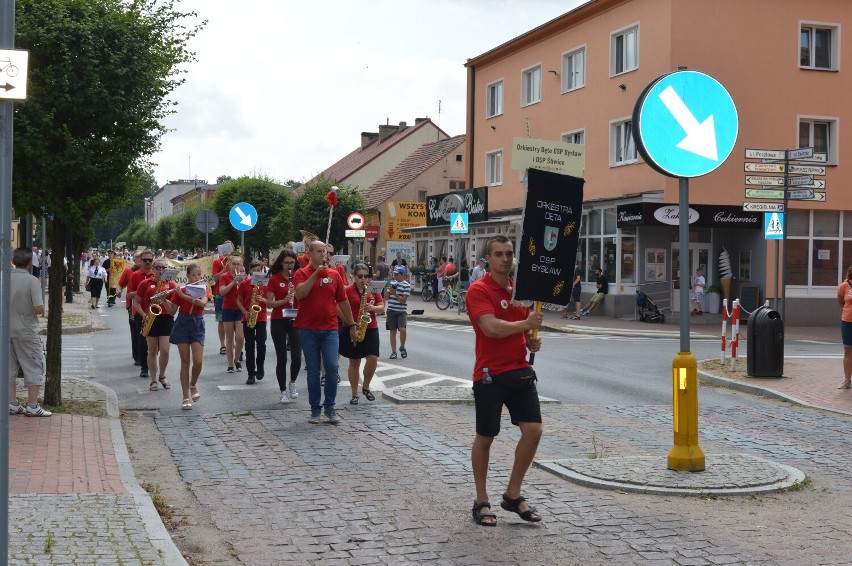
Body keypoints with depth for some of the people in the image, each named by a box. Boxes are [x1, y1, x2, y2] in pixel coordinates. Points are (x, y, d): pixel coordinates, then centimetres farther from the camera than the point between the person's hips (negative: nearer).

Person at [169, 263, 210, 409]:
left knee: (198, 361, -12)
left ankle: (193, 384, 19)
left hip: (197, 326, 0)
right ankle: (186, 398, 5)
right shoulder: (180, 290, 3)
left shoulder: (204, 289, 3)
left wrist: (184, 296, -23)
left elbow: (203, 303, -18)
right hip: (182, 325, 0)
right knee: (185, 362, 1)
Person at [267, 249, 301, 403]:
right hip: (278, 322, -1)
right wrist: (284, 300, -20)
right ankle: (283, 391, 13)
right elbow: (269, 303, -5)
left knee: (297, 356, -9)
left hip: (295, 321, 2)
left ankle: (292, 383, 17)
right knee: (282, 358, 1)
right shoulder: (274, 279, -2)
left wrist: (296, 293, -15)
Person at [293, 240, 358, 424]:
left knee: (332, 367, -8)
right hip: (308, 329, -2)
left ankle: (330, 407, 5)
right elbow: (300, 293, -20)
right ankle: (315, 408, 14)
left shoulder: (334, 275, 10)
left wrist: (352, 325, 15)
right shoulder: (302, 274, 1)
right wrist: (316, 274, -21)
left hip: (330, 329, 2)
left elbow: (343, 302, 15)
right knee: (313, 370, 4)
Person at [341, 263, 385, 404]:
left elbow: (381, 308, 6)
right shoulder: (347, 290, -4)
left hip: (371, 329, 2)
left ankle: (366, 387, 14)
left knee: (373, 358, -10)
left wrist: (373, 308, -15)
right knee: (354, 361, 4)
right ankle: (354, 394, 14)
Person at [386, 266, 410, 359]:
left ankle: (402, 347, 5)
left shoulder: (406, 285, -5)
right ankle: (393, 352, 13)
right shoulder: (391, 283, 9)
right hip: (391, 310, 4)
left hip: (401, 311, -4)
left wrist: (394, 293, -19)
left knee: (402, 329, -19)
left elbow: (403, 300, -10)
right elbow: (386, 297, 9)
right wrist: (386, 289, -7)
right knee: (393, 331, 6)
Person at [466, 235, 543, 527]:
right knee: (485, 437, 5)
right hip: (490, 374, -6)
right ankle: (481, 502, 19)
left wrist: (532, 340, 5)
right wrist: (526, 324, -16)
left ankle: (513, 495, 15)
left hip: (520, 371, 6)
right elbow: (491, 328, -25)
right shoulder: (479, 290, -11)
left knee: (533, 430, -2)